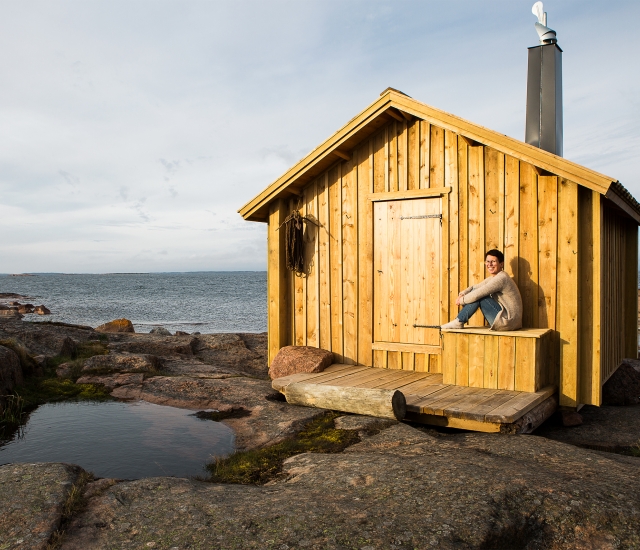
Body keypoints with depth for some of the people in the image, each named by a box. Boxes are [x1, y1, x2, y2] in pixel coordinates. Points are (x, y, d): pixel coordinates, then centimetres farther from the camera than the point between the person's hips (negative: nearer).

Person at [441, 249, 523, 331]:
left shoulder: (501, 278, -18)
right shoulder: (493, 278, 12)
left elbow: (478, 293, -22)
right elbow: (474, 288, 14)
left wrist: (462, 300, -8)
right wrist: (462, 294, -6)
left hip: (508, 321, -9)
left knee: (478, 296, -14)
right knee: (475, 292, 5)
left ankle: (459, 322, -6)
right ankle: (459, 321, 2)